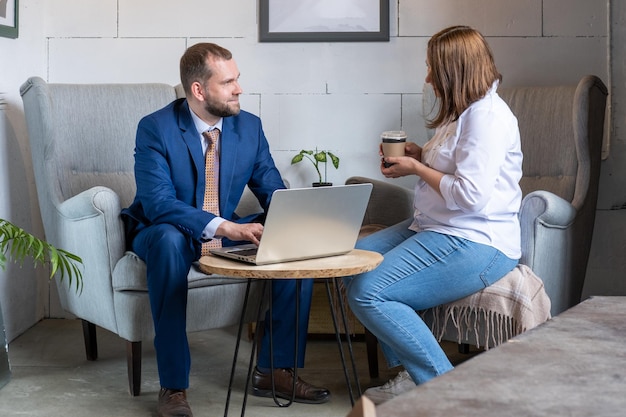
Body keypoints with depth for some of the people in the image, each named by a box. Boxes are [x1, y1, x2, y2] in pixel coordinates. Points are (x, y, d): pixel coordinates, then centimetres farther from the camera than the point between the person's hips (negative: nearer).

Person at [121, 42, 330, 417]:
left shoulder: (249, 126, -2)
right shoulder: (156, 129, -17)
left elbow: (272, 191, 0)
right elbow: (158, 203, -27)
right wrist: (225, 227, -39)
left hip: (230, 231, 5)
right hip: (166, 234, -5)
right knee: (170, 240, -40)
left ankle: (274, 370, -7)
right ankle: (173, 386, -31)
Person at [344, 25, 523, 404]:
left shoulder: (488, 116, -17)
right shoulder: (464, 112, 16)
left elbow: (471, 194, -25)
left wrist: (417, 169, -12)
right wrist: (420, 156, 10)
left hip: (475, 245, -12)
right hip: (439, 230, 12)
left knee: (368, 293, -19)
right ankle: (410, 373, 3)